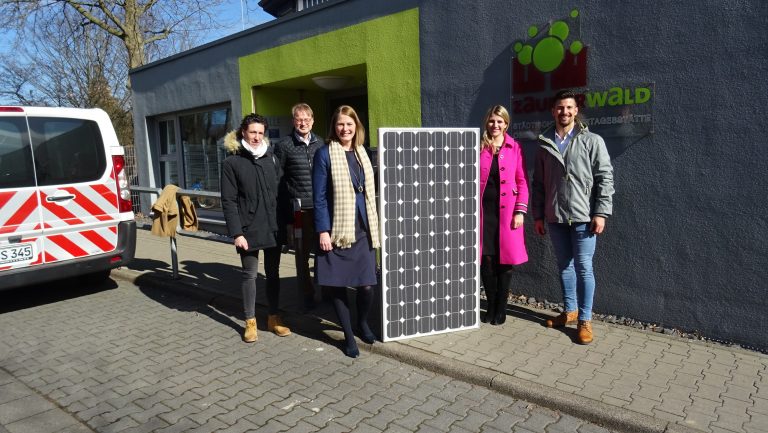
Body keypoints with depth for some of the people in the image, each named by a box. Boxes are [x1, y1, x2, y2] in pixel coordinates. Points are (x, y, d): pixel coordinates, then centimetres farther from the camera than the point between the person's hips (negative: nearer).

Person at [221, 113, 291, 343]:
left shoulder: (272, 158, 8)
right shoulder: (231, 163, -3)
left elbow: (281, 192, 8)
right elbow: (228, 201, -6)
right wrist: (236, 233, -13)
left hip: (273, 228, 3)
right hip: (249, 230, -3)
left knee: (273, 273, 12)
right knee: (250, 275, 8)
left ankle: (274, 318, 26)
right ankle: (250, 322, 22)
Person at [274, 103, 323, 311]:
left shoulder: (320, 144, 11)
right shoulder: (284, 146, -1)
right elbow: (276, 179, -1)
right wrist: (282, 212, -4)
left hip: (321, 207, 3)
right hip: (299, 208, -3)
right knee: (302, 252, 7)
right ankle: (307, 294, 20)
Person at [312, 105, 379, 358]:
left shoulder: (362, 153, 12)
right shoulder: (325, 154, -4)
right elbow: (319, 196, -8)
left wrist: (373, 227, 13)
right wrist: (322, 231, -13)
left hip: (363, 230, 4)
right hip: (336, 230, -4)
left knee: (367, 285, 1)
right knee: (337, 285, 5)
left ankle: (362, 322, 31)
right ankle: (348, 335, 23)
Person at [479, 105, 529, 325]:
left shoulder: (514, 147, 4)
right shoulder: (478, 147, 6)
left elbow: (522, 181, 2)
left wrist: (520, 211, -6)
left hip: (507, 212, 0)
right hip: (484, 210, 1)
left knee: (504, 260, 5)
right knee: (486, 259, 3)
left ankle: (501, 308, 21)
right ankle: (491, 305, 21)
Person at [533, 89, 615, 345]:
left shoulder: (592, 141, 0)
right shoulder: (544, 144, 10)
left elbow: (605, 178, -4)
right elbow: (538, 183, 12)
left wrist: (601, 213, -11)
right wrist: (538, 215, 9)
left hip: (583, 217, -4)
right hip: (554, 218, 4)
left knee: (583, 268, -1)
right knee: (564, 265, 14)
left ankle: (585, 320, 10)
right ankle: (570, 311, 28)